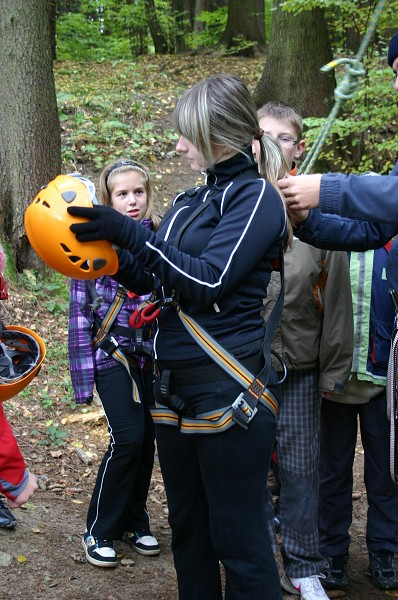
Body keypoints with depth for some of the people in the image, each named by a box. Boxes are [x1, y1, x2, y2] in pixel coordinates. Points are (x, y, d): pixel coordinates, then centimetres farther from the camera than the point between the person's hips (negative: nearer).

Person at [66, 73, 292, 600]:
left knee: (238, 538, -1)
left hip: (228, 390, -8)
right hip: (174, 387, 8)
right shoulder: (190, 202, 14)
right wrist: (111, 254, 2)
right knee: (188, 529, 16)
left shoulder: (256, 196, -9)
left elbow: (208, 281, -19)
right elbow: (158, 281, 17)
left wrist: (130, 233, -17)